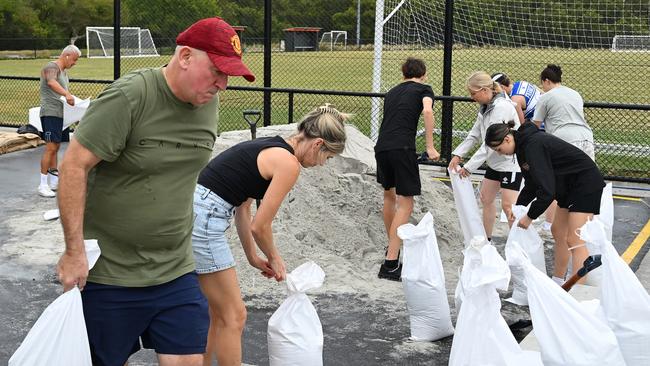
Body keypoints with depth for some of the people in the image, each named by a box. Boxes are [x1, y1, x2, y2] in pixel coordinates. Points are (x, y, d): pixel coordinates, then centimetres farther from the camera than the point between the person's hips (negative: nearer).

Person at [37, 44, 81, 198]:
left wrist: (72, 100, 9)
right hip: (50, 113, -10)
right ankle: (43, 185, -10)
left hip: (59, 113, 10)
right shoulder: (51, 67, -11)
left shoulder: (64, 71, 19)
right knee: (50, 147, -12)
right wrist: (67, 94, -47)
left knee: (56, 147, 13)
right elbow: (51, 83, -33)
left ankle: (54, 181, 20)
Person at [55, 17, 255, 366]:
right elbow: (74, 166, -18)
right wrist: (74, 252, -19)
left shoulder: (208, 103, 3)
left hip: (177, 272, 5)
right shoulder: (127, 97, -19)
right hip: (109, 272, -5)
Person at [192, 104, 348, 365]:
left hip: (188, 209, 10)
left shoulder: (269, 148, 19)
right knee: (233, 317, 2)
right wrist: (274, 259, 12)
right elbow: (260, 226, -7)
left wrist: (254, 258, 23)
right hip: (203, 219, -10)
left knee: (217, 314, 19)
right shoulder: (288, 163, -9)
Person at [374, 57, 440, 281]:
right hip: (402, 148, -6)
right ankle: (390, 264, -10)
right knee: (405, 204, -1)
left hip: (381, 147, 6)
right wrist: (430, 147, -8)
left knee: (389, 196, 26)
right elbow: (427, 111, -10)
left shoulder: (392, 92, 27)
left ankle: (392, 246, 42)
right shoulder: (424, 89, 11)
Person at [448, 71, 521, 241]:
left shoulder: (502, 107, -25)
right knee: (486, 199, 14)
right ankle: (486, 239, 27)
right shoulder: (485, 107, 5)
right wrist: (458, 154, -4)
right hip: (494, 161, 10)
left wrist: (469, 167, -24)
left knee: (508, 206, -12)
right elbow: (475, 134, 9)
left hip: (511, 162, -10)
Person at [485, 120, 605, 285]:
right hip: (570, 185, 10)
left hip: (586, 182, -10)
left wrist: (530, 216, -18)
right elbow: (532, 184, 13)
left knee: (574, 240, -14)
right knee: (558, 232, 16)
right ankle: (557, 283, 28)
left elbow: (547, 190, -29)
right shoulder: (523, 145, 4)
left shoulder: (534, 146, -27)